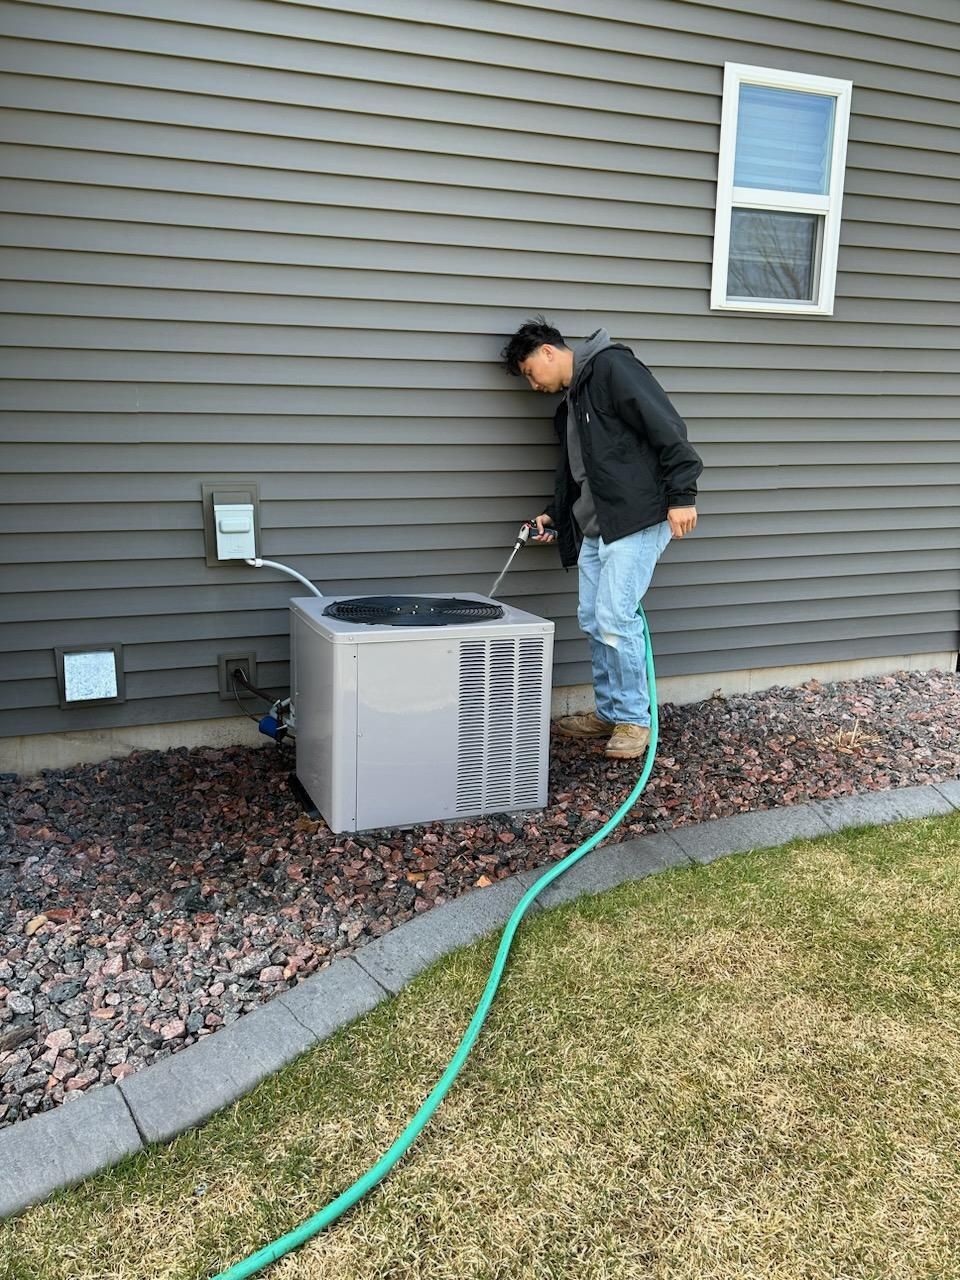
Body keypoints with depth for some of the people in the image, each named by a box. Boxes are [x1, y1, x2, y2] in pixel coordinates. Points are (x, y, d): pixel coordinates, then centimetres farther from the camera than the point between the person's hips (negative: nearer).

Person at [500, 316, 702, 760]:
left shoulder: (610, 366, -7)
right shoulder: (568, 405, 22)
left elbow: (666, 427, -16)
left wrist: (682, 495, -20)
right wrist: (554, 516, 18)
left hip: (637, 520, -10)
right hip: (595, 528, 10)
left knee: (614, 618, -10)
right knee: (593, 620, 10)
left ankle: (634, 718, 5)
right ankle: (609, 712, 23)